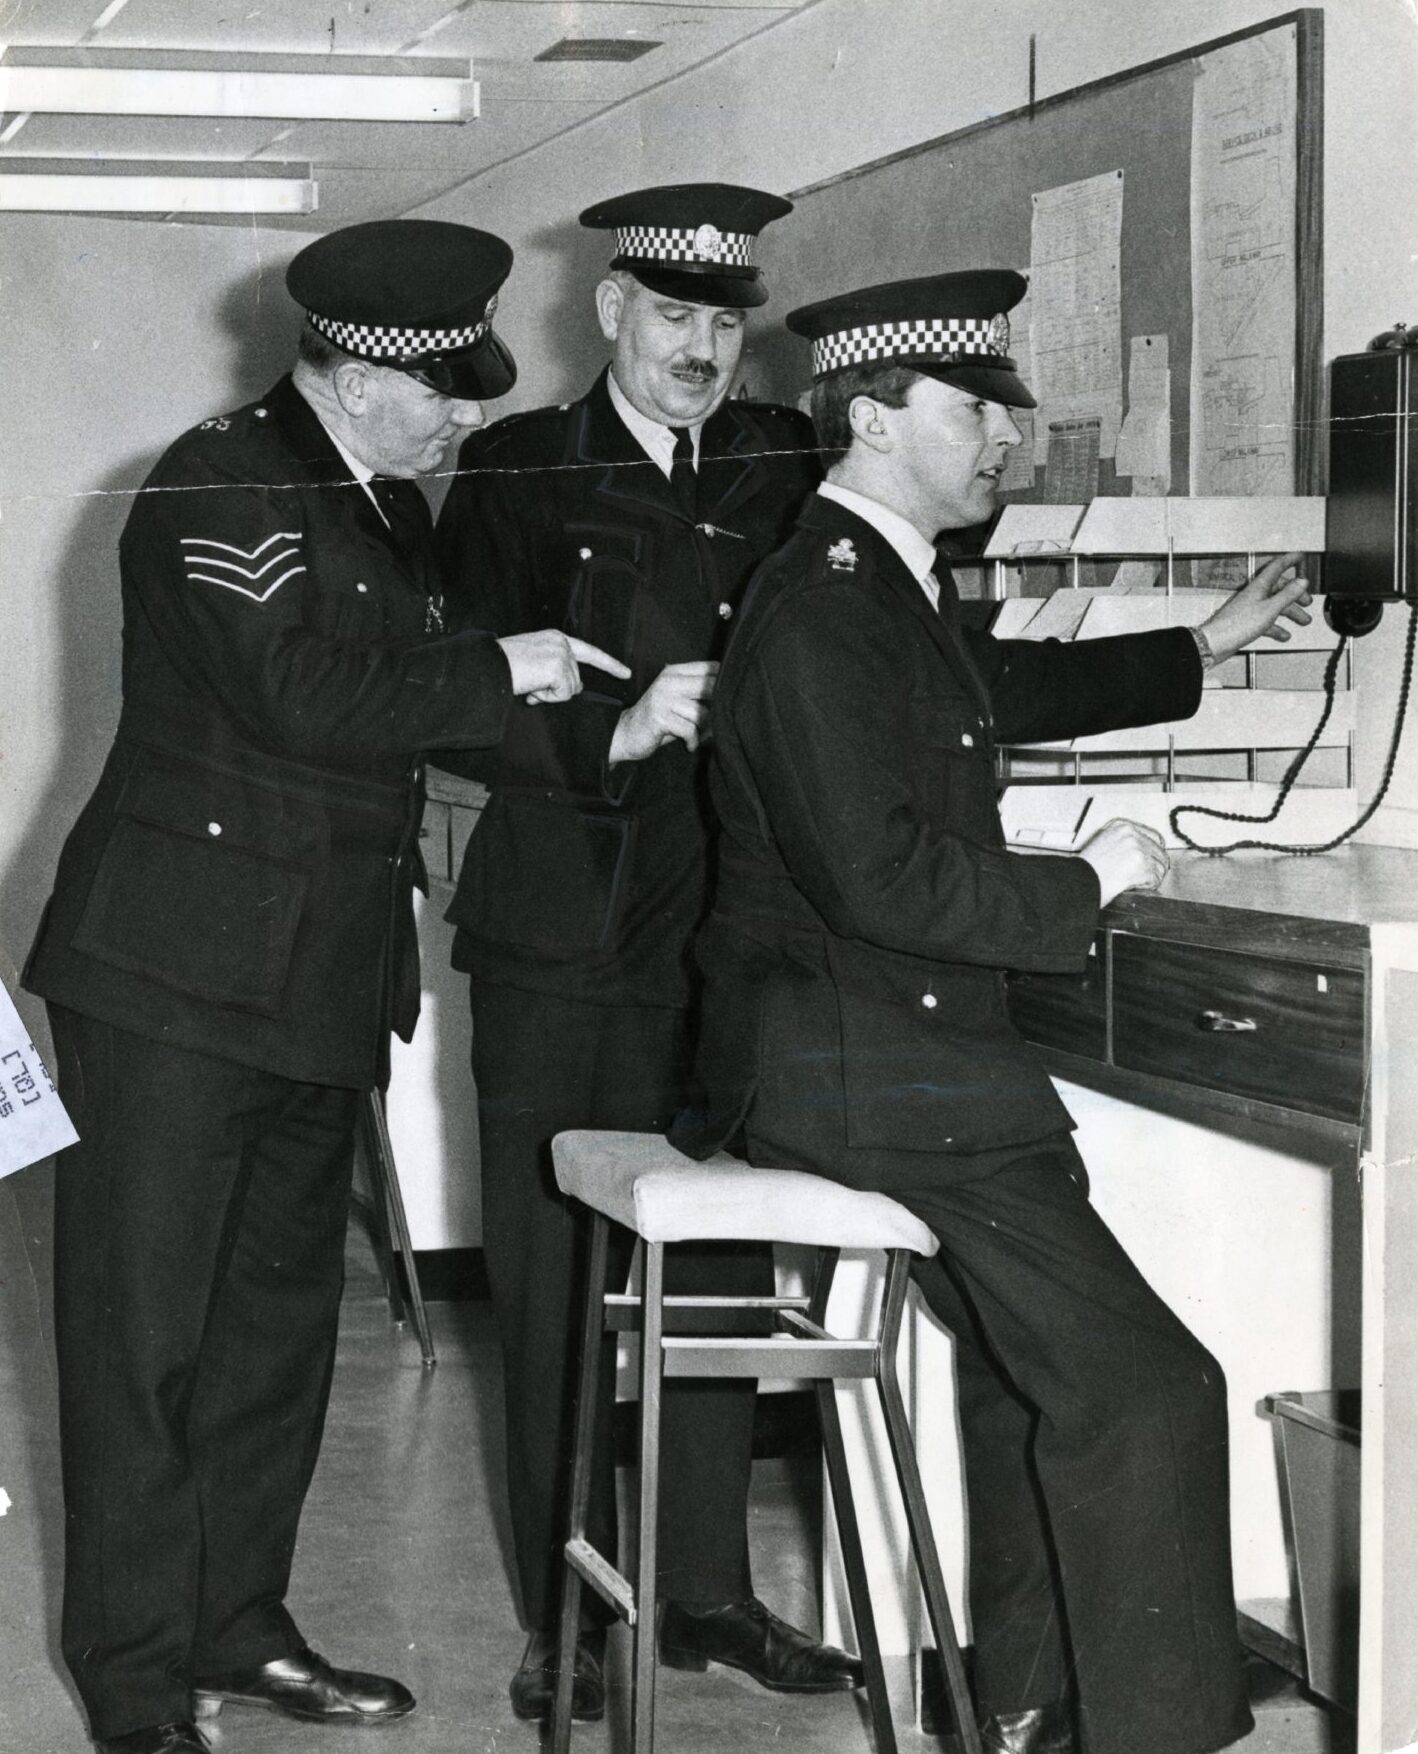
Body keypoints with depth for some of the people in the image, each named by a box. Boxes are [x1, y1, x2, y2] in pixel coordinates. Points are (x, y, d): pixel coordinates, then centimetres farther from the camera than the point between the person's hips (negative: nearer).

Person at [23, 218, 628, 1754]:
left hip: (317, 979, 9)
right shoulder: (221, 487, -13)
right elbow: (305, 695, -24)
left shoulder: (391, 506, 15)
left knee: (279, 1313, 14)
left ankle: (236, 1627, 25)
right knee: (144, 1324, -3)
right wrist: (502, 673, -14)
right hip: (176, 979, -9)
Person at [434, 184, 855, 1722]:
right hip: (554, 944, -2)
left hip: (719, 944, 2)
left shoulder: (788, 468, 10)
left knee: (723, 1274, 7)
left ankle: (707, 1591, 21)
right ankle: (565, 1617, 14)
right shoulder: (515, 473, 2)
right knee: (547, 1287, 3)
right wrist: (614, 731, -22)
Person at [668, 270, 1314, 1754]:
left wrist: (1203, 648, 37)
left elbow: (1005, 687, 35)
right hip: (860, 1063, -11)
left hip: (885, 1049, 11)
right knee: (1139, 1393, -13)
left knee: (1031, 1370, 22)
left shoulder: (884, 587, 14)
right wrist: (1080, 884, -15)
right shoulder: (818, 616, -18)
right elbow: (877, 870, -26)